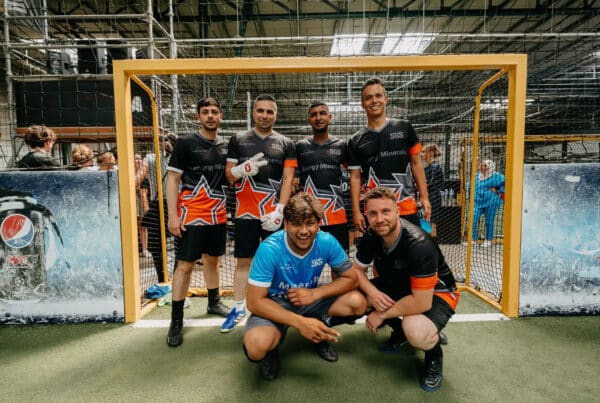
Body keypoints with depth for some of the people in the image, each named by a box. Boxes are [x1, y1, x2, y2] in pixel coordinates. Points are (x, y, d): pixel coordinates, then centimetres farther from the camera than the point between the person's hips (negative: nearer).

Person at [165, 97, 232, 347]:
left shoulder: (225, 146, 10)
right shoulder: (186, 143, -5)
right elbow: (172, 179, -8)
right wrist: (173, 216, -14)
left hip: (217, 216, 5)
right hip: (191, 215, -5)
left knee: (212, 260, 17)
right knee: (185, 265, -2)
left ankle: (214, 302, 35)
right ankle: (176, 321, 9)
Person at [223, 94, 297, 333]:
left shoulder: (286, 144, 6)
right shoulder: (238, 140, 8)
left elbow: (288, 180, 0)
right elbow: (229, 175, 6)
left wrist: (279, 210, -12)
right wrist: (243, 168, -17)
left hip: (274, 214, 0)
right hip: (245, 213, 1)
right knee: (243, 260, 7)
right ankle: (238, 308, 20)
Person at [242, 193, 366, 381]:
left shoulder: (327, 242, -19)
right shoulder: (270, 249, -28)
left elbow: (351, 278, -8)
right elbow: (254, 301, -25)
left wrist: (315, 293, -24)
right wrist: (300, 322, -33)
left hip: (311, 298, 4)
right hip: (274, 304, -3)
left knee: (358, 303, -18)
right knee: (257, 346, -33)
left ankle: (319, 332, 10)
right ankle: (271, 350, 5)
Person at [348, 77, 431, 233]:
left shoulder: (404, 128, 4)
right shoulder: (356, 141, 4)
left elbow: (416, 163, 7)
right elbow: (355, 177, 2)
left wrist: (424, 197, 0)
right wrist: (356, 211, -4)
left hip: (407, 209, 0)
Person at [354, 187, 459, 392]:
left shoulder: (419, 244, -34)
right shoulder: (372, 236, -13)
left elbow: (421, 303, -34)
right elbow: (357, 270, -3)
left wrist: (382, 315, -23)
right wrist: (372, 292, -24)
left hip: (436, 293, -7)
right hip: (397, 286, 7)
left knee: (415, 331, -38)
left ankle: (434, 354, 2)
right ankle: (401, 331, 11)